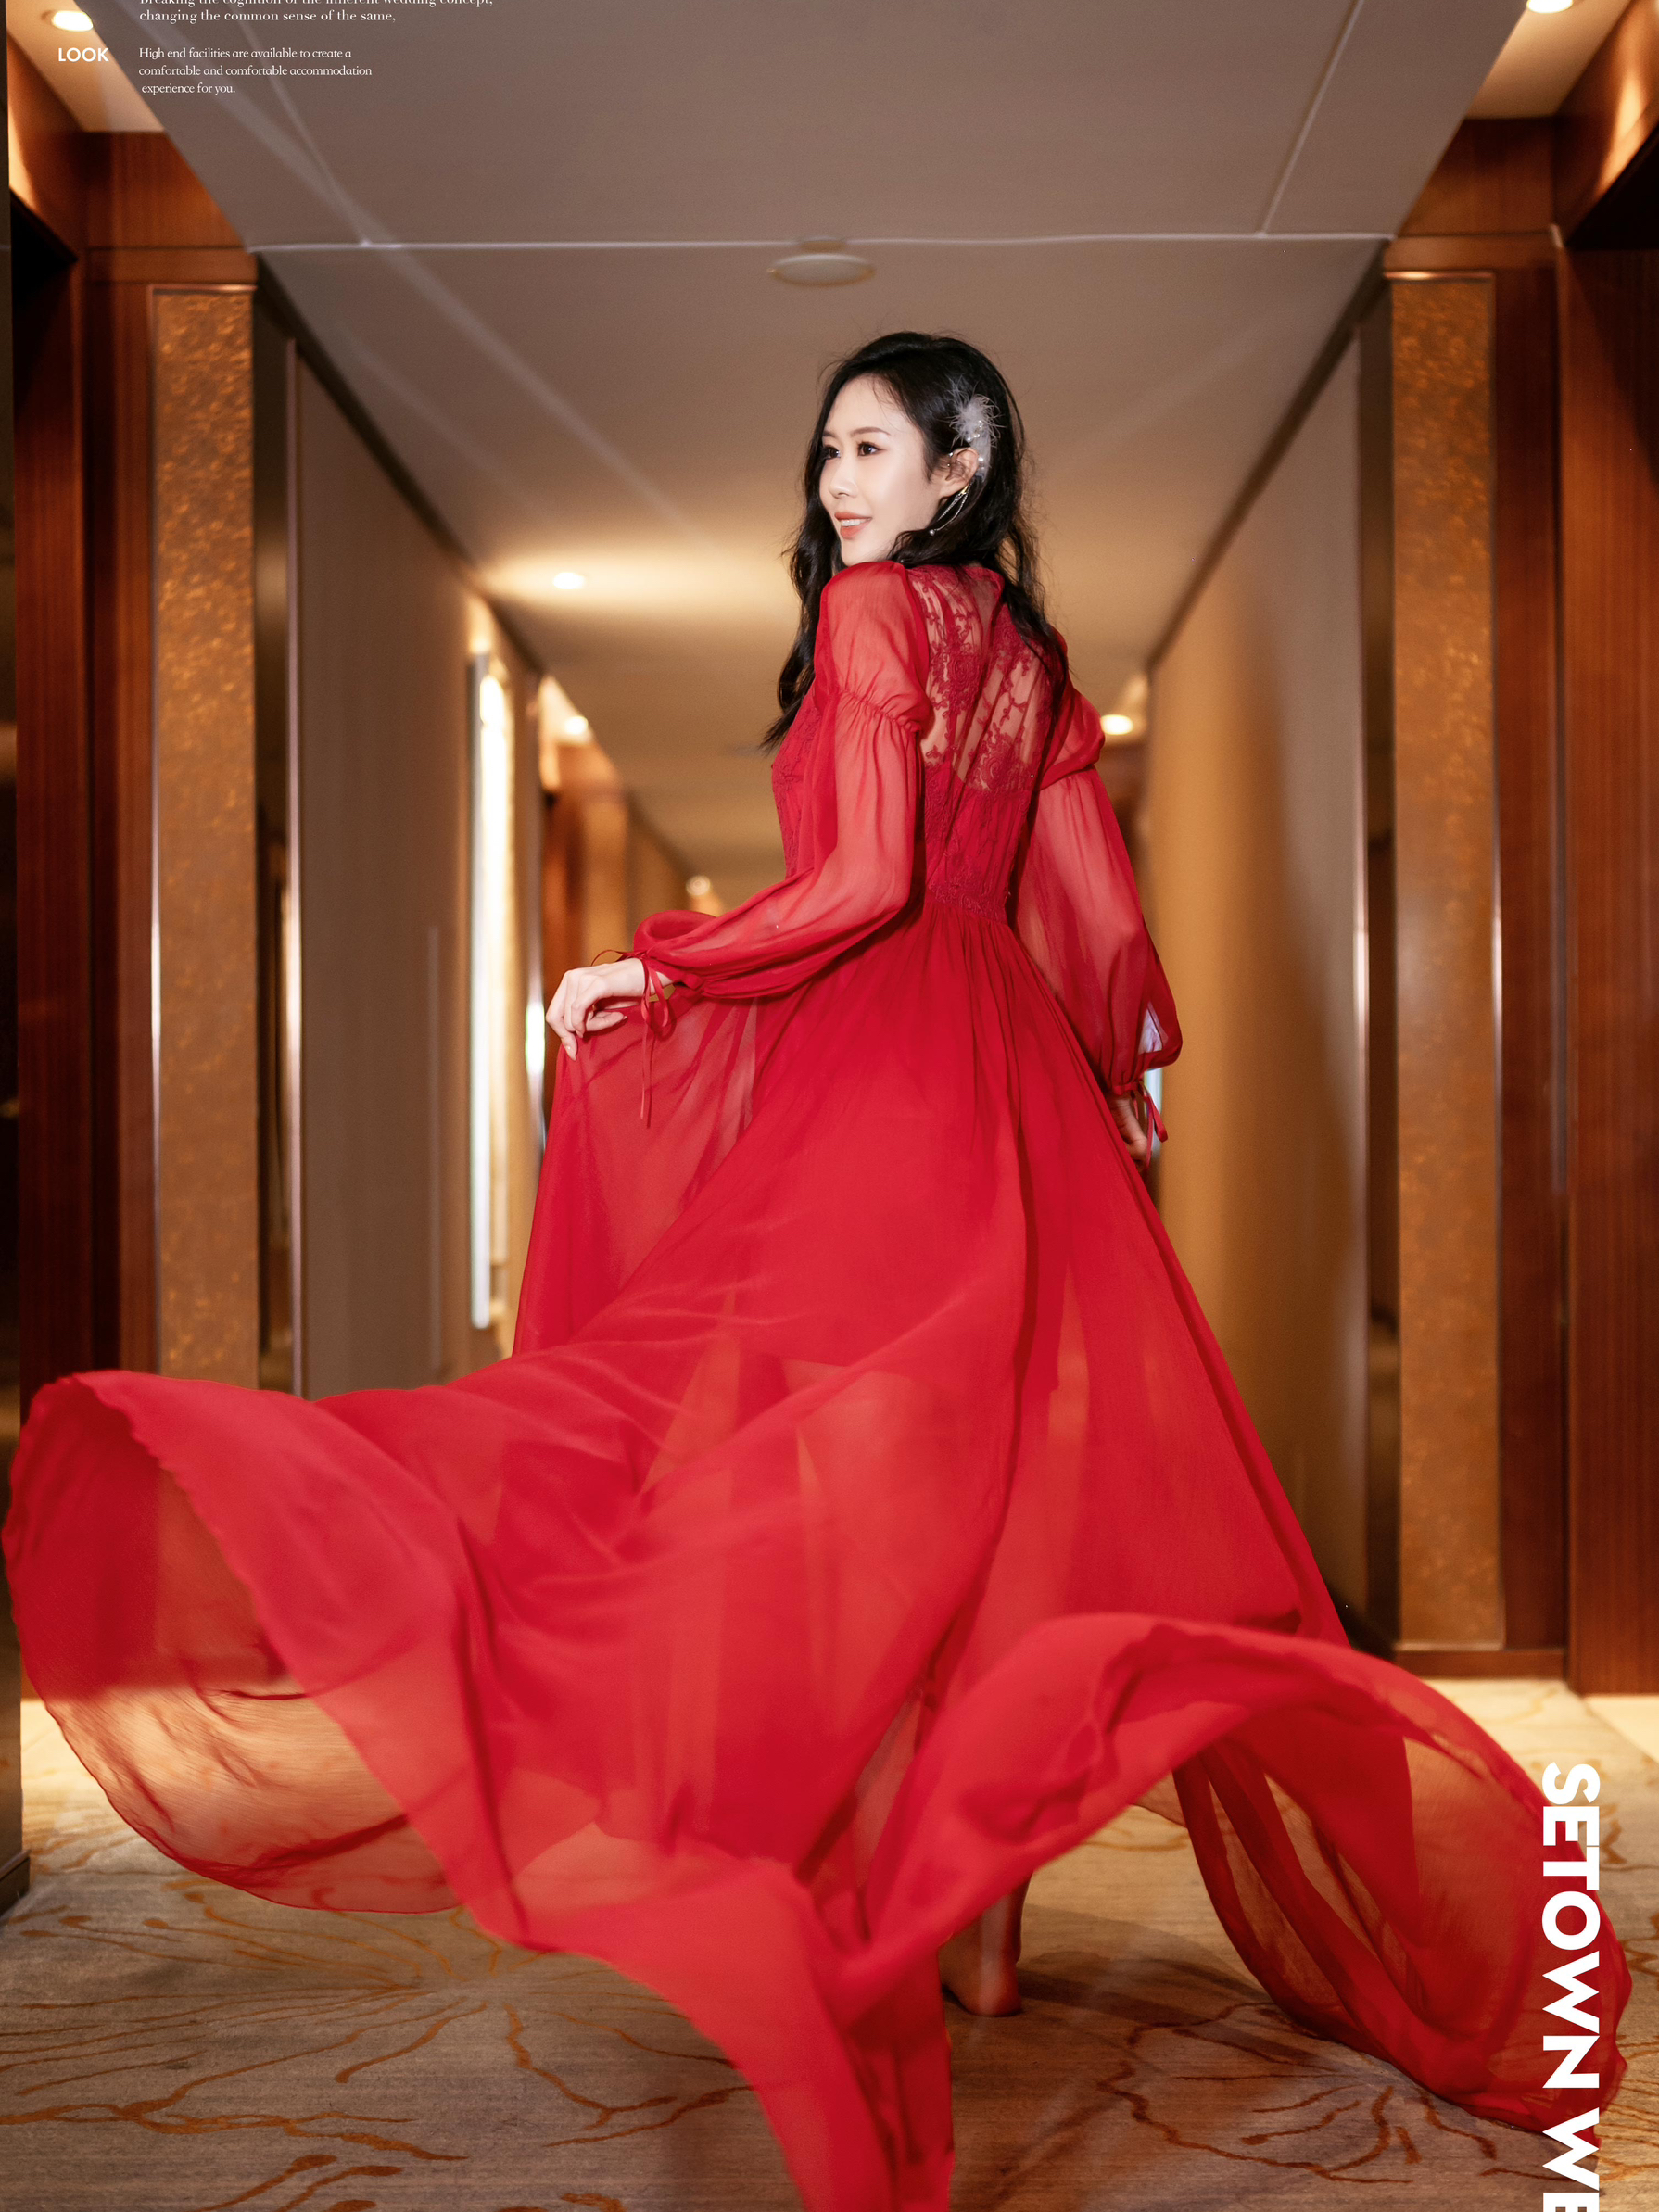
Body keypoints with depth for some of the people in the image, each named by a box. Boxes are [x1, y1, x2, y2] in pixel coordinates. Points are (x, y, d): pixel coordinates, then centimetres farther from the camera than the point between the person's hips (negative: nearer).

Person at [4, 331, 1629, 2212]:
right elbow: (1099, 913, 15)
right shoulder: (1027, 648, 16)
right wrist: (1127, 1076, 27)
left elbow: (866, 880, -16)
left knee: (857, 1507, -6)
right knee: (1001, 1490, 7)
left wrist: (650, 967, -10)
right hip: (1014, 1083, 8)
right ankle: (984, 1910, 12)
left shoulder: (871, 610, -6)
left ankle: (893, 1929, -6)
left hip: (877, 1077, -8)